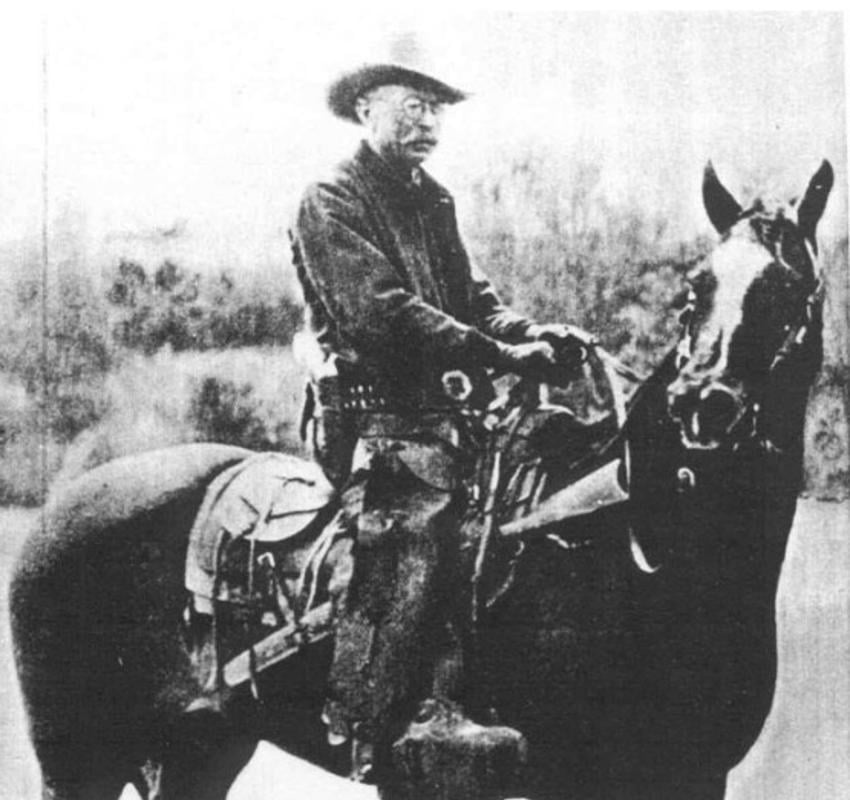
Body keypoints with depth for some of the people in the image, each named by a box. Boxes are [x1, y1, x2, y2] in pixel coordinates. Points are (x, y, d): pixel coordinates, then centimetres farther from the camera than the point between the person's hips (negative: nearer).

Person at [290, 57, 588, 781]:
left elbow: (473, 296, 16)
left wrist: (531, 335, -5)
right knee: (410, 549, -22)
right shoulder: (331, 204, -4)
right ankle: (368, 745, -16)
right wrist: (500, 355, -23)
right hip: (379, 422, -8)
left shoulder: (433, 200, 21)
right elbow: (383, 312, -17)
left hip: (447, 415, 9)